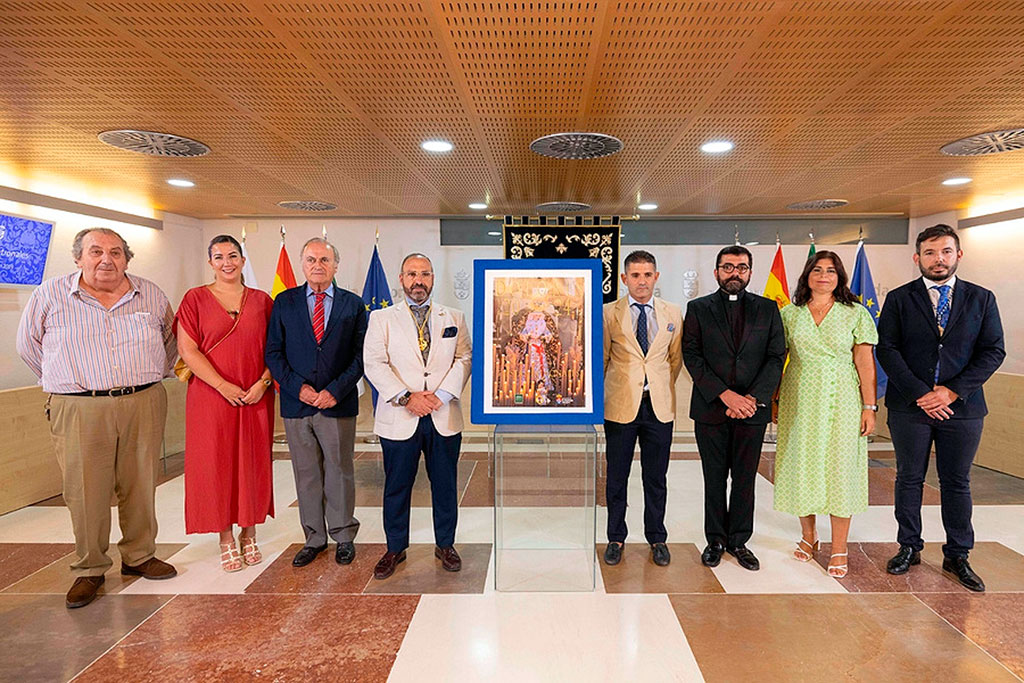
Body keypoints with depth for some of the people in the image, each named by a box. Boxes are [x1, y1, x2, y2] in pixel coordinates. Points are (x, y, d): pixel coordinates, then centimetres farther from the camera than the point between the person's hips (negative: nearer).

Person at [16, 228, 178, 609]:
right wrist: (66, 380, 11)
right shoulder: (50, 295, 2)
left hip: (144, 404, 2)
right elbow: (28, 344, 13)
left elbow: (170, 340, 20)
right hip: (79, 410, -1)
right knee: (86, 492, 3)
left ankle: (139, 557, 26)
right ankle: (89, 570, 20)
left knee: (140, 486, 9)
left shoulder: (151, 295, 7)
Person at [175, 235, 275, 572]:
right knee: (216, 464, 4)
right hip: (212, 397, -1)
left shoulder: (262, 301, 7)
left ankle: (249, 534, 23)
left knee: (253, 464, 7)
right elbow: (187, 349, -5)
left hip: (256, 400, 2)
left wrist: (263, 383, -10)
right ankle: (226, 539, 19)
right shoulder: (196, 298, 2)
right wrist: (223, 386, -13)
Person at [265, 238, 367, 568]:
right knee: (306, 474, 10)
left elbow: (360, 355, 0)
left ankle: (343, 536, 25)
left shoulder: (353, 305, 4)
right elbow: (273, 352, 3)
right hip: (296, 404, 1)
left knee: (340, 472, 8)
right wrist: (297, 387, -9)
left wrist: (335, 390, -11)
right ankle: (314, 538, 25)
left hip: (338, 404, -1)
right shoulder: (284, 302, 6)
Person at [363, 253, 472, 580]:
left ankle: (445, 544, 28)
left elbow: (463, 359, 3)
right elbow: (374, 363, -4)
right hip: (399, 418, -1)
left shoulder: (454, 318, 11)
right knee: (397, 486, 9)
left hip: (444, 418, 2)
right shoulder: (381, 318, 5)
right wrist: (406, 397, -14)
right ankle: (395, 549, 26)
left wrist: (443, 395, -11)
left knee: (445, 485, 10)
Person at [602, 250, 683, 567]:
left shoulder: (672, 313, 6)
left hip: (660, 406, 2)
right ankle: (616, 538, 25)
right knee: (616, 477, 9)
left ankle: (657, 538, 28)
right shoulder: (609, 313, -1)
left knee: (656, 478, 12)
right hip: (620, 406, -1)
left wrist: (662, 388, 9)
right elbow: (601, 358, 5)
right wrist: (605, 393, 5)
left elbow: (675, 358, 13)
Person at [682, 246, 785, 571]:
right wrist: (725, 394, -14)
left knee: (745, 479, 9)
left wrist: (753, 398, -11)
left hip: (752, 410, 1)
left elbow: (776, 357, 2)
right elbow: (692, 357, -4)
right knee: (714, 478, 9)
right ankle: (716, 540, 23)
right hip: (710, 409, -1)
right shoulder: (698, 309, 3)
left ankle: (739, 541, 24)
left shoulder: (767, 309, 7)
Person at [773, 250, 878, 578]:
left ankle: (839, 549, 12)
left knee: (840, 467, 1)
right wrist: (774, 399, 5)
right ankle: (808, 535, 26)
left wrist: (869, 407, -6)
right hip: (800, 400, 2)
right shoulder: (789, 313, 5)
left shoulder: (856, 314, 1)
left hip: (841, 401, -1)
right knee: (802, 465, 7)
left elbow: (865, 363, -2)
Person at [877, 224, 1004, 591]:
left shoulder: (981, 299, 6)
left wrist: (953, 391, -11)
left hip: (962, 407, 1)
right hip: (909, 406, -1)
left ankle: (957, 556, 24)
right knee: (909, 479, 9)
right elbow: (887, 350, -4)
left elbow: (993, 351, 1)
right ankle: (909, 548, 23)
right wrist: (920, 394, -13)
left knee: (957, 482, 10)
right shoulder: (899, 299, 2)